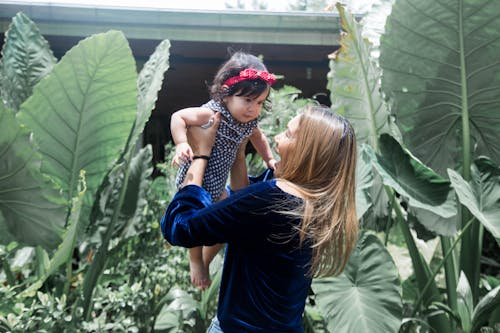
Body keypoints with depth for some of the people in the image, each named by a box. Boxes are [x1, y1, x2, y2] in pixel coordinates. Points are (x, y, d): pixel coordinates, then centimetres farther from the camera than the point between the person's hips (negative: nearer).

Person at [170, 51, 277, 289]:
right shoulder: (212, 114, -31)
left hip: (217, 184, 8)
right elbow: (178, 117, -27)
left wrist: (270, 159, 8)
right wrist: (181, 145, -39)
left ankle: (205, 263, 47)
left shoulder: (249, 122, -6)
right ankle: (196, 261, 44)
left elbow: (258, 139, 15)